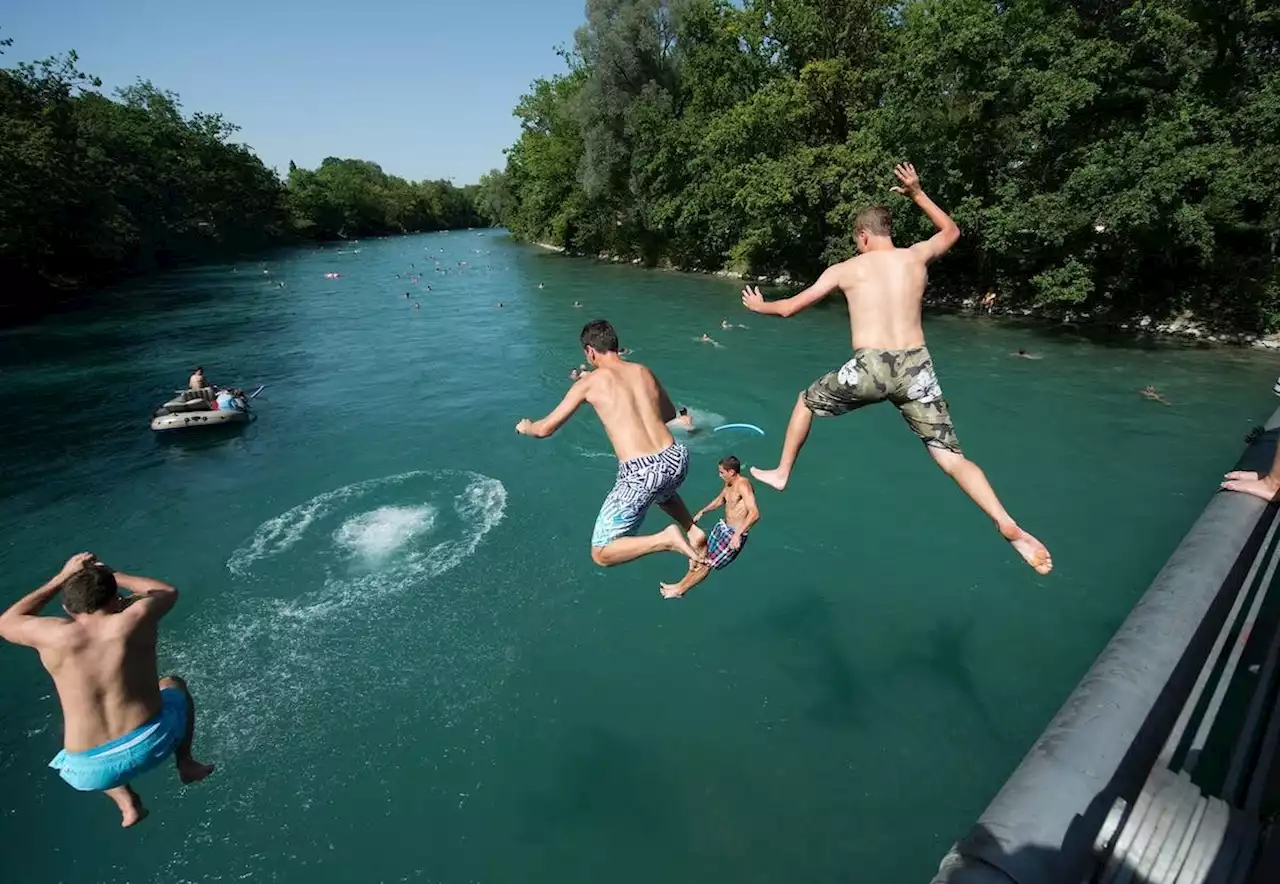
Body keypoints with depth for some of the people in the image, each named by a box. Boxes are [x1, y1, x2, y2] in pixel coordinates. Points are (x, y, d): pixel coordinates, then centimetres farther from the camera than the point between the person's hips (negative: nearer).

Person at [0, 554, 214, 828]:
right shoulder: (135, 618, -10)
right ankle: (185, 764, 24)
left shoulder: (53, 635, -8)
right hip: (153, 742, -1)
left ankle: (127, 804, 25)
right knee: (173, 685, 31)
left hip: (93, 770, 2)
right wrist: (111, 576, 20)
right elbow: (168, 592, 13)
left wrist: (60, 578, 15)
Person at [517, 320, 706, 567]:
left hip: (640, 474, -6)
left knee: (601, 554, 10)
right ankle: (693, 529, 25)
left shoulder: (589, 382, 1)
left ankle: (665, 539, -7)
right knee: (662, 491, 45)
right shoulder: (644, 371, 13)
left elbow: (545, 429, 7)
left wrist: (526, 427, 29)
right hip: (676, 459, 6)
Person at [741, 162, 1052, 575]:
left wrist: (758, 306, 34)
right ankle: (1009, 526, -12)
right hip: (916, 367, 2)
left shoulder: (845, 269, 8)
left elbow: (790, 308, 14)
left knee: (806, 400, 26)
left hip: (869, 368, -2)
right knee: (951, 457, 6)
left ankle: (781, 474, 34)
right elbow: (951, 230, 38)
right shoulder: (917, 256, 14)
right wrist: (917, 193, 42)